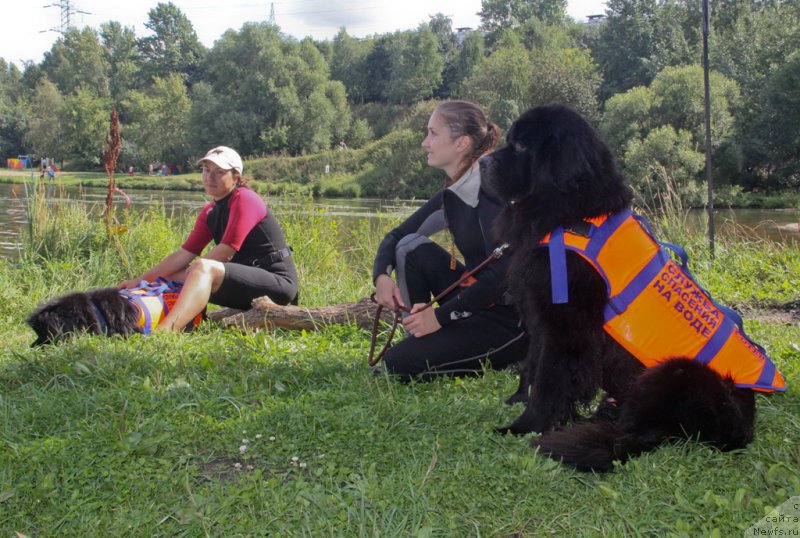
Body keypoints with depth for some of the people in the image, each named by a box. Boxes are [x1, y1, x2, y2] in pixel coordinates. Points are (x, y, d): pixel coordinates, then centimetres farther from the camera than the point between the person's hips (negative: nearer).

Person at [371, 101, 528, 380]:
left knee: (399, 364, -14)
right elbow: (396, 236, 14)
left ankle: (499, 362, 0)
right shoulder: (451, 194, 7)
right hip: (477, 301, 8)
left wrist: (441, 315, -20)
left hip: (512, 317, -8)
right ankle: (418, 341, 5)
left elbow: (502, 274, -25)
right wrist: (381, 275, -8)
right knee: (412, 247, 0)